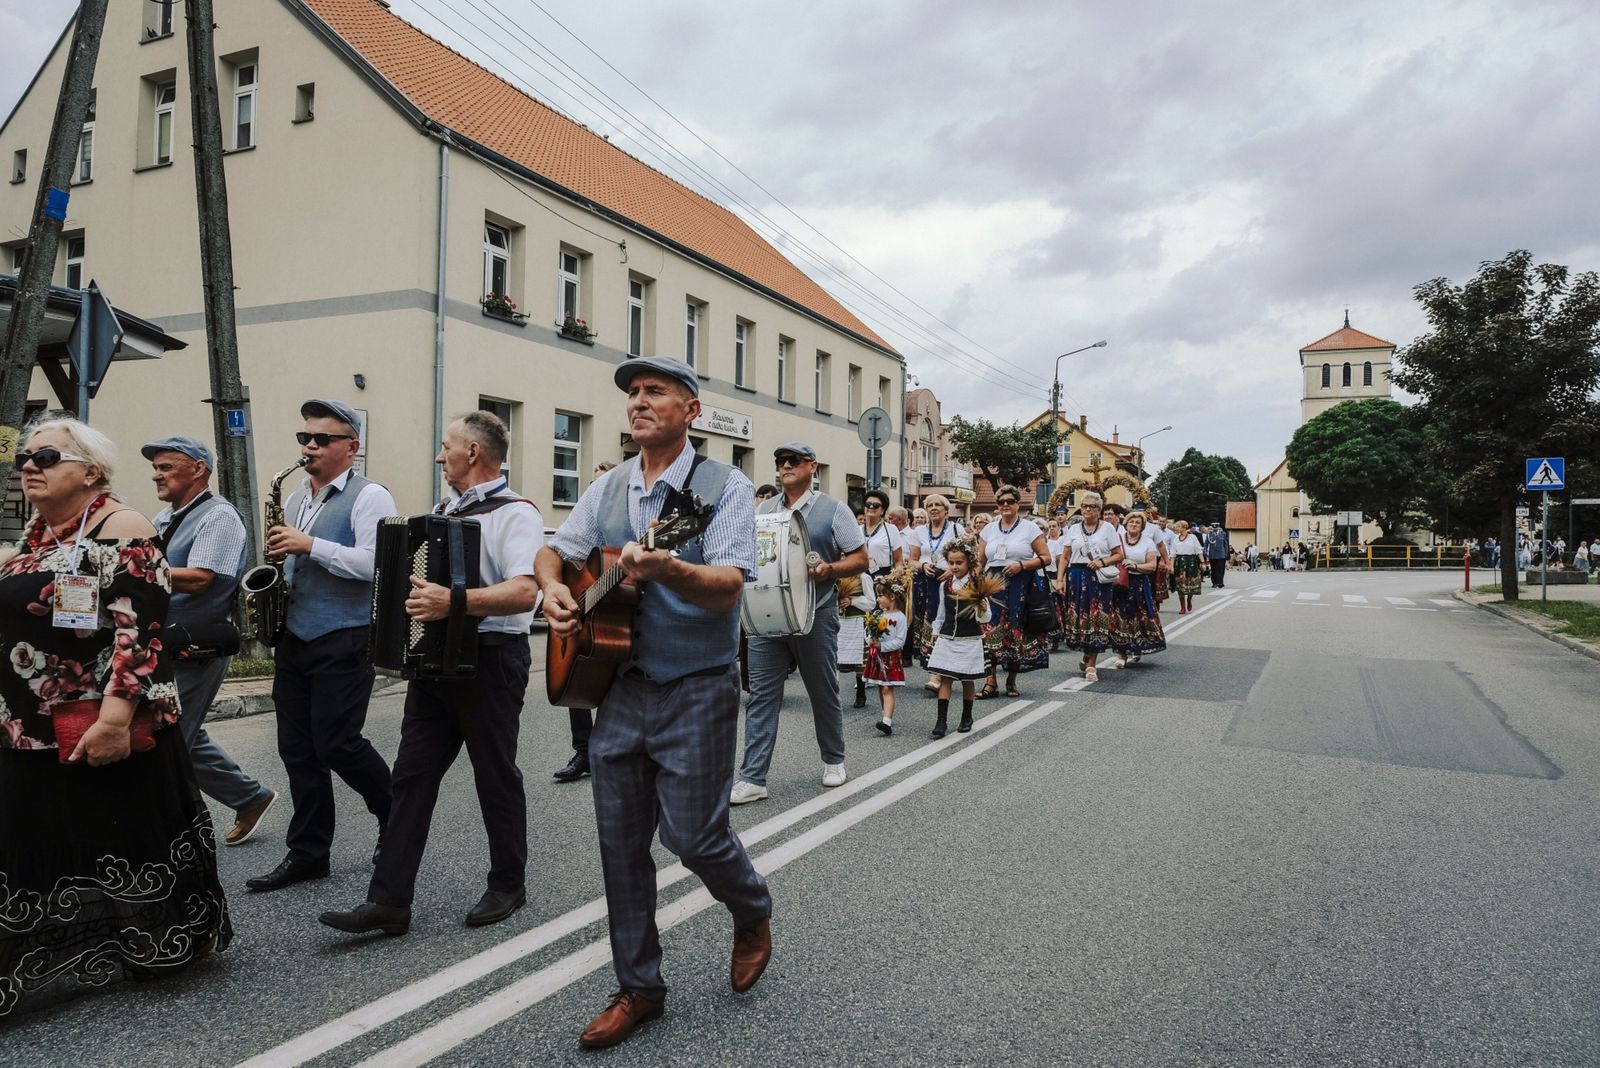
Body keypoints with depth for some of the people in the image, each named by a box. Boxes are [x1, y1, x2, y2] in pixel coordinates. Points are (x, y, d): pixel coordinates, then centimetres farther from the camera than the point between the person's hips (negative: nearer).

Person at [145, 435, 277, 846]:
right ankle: (251, 798, 27)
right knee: (184, 738, 14)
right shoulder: (164, 519, 17)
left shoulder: (219, 516, -11)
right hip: (166, 646, 9)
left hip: (197, 651, -9)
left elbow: (198, 579, -22)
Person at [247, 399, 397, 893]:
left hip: (344, 642, -7)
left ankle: (397, 819, 17)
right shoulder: (295, 499, 17)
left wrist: (310, 545, -20)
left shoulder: (369, 496, -7)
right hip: (295, 639, 8)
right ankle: (307, 853, 17)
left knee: (337, 743, -7)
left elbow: (375, 563, -20)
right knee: (297, 748, 8)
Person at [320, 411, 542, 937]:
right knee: (412, 774, 5)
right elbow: (416, 571, 29)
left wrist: (454, 602, -35)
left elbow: (524, 592, -27)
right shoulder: (442, 510, 15)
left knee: (496, 775, 5)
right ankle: (389, 900, 10)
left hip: (489, 661, -8)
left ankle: (508, 884, 23)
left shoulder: (515, 513, -12)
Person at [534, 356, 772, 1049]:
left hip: (696, 691, -5)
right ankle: (638, 989, 26)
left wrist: (665, 569, -39)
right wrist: (554, 588, -7)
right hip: (617, 686, 5)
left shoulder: (725, 487, -9)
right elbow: (553, 551, 16)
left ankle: (752, 915, 33)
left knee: (691, 834, -1)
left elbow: (730, 587, -20)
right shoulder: (608, 488, 9)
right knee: (621, 844, 9)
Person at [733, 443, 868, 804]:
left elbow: (860, 559, 0)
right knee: (762, 694, -1)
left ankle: (833, 760, 32)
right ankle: (753, 778, 2)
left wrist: (830, 570, -18)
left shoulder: (833, 509, 1)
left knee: (824, 692, 11)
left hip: (815, 615, -3)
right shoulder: (764, 510, 12)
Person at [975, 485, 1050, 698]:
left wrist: (1022, 565, -13)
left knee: (1016, 630, 0)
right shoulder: (989, 529, 14)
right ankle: (990, 681, -3)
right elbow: (980, 561, 14)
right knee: (991, 630, -7)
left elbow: (1046, 557, 1)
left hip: (1020, 586, -2)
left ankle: (1011, 680, 14)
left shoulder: (1030, 528, 4)